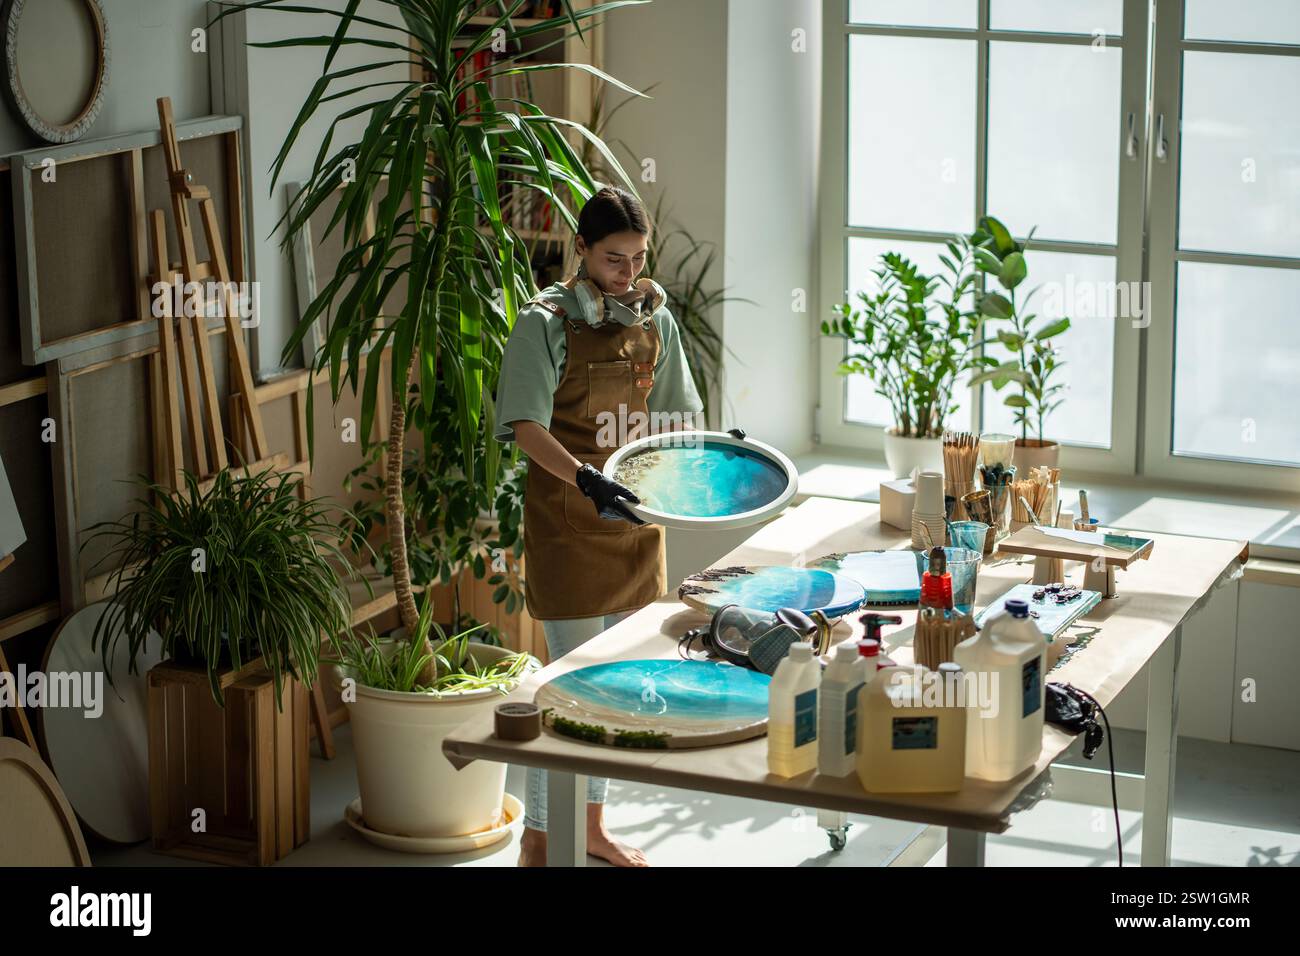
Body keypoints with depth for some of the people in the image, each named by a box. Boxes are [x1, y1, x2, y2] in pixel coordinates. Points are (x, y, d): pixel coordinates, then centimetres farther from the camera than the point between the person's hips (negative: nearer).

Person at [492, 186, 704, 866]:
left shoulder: (653, 317, 7)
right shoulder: (548, 320, -11)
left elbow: (674, 415, 13)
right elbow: (526, 427, -17)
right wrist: (586, 478, -32)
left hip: (635, 518, 6)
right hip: (568, 522, -6)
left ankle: (593, 823, 28)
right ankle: (537, 839, 6)